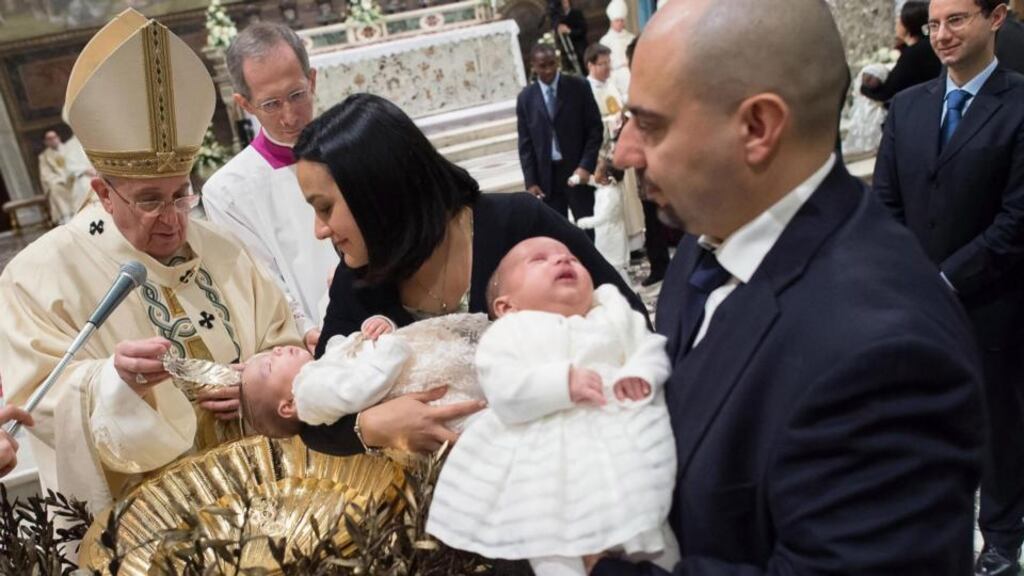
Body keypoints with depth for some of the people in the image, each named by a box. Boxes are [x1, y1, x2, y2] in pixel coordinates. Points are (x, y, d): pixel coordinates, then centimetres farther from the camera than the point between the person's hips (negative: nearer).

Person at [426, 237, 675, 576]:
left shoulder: (614, 314, 19)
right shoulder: (507, 333, 6)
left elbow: (650, 347, 10)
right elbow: (504, 391, -10)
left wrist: (641, 375, -14)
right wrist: (563, 383, -22)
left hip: (621, 437, 3)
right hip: (546, 457, -2)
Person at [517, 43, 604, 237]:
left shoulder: (579, 87, -1)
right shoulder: (525, 97, 4)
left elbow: (595, 128, -2)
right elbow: (525, 143, 5)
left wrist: (586, 166, -12)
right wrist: (530, 181, -2)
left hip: (577, 170, -1)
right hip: (546, 176, 1)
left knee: (586, 230, 6)